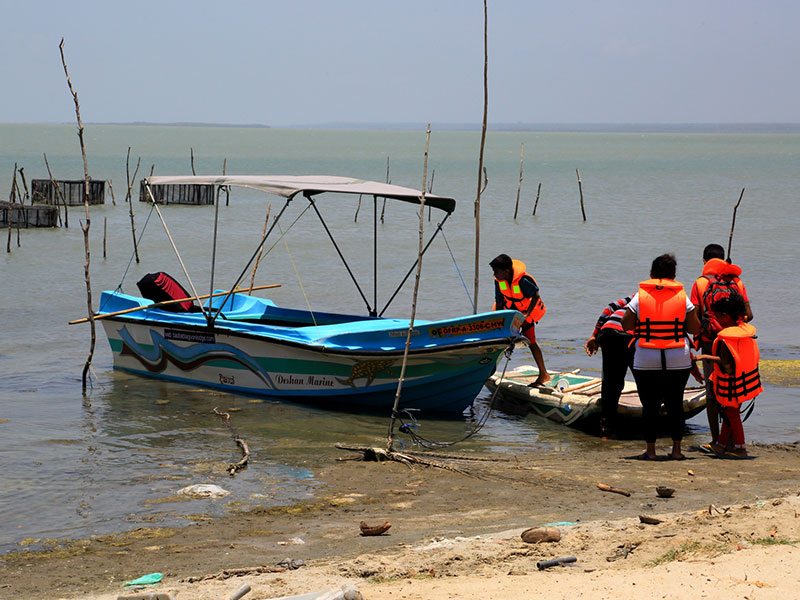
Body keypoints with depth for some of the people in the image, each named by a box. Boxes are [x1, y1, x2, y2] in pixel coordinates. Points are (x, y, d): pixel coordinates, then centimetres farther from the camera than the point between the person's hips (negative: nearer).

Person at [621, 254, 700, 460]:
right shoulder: (683, 298, 1)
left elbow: (626, 326, 1)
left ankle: (650, 450, 7)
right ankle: (676, 449, 11)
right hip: (678, 361, 1)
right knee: (675, 404, 10)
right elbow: (695, 329, 3)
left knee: (649, 405, 5)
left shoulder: (639, 297, -2)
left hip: (646, 362, -1)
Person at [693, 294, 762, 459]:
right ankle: (721, 444, 27)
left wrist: (704, 357, -19)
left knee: (732, 413, 5)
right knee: (729, 411, 18)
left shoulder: (725, 337, -22)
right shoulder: (747, 329, 0)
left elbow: (725, 361, -24)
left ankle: (740, 448, 10)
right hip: (747, 378, 8)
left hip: (731, 383, -8)